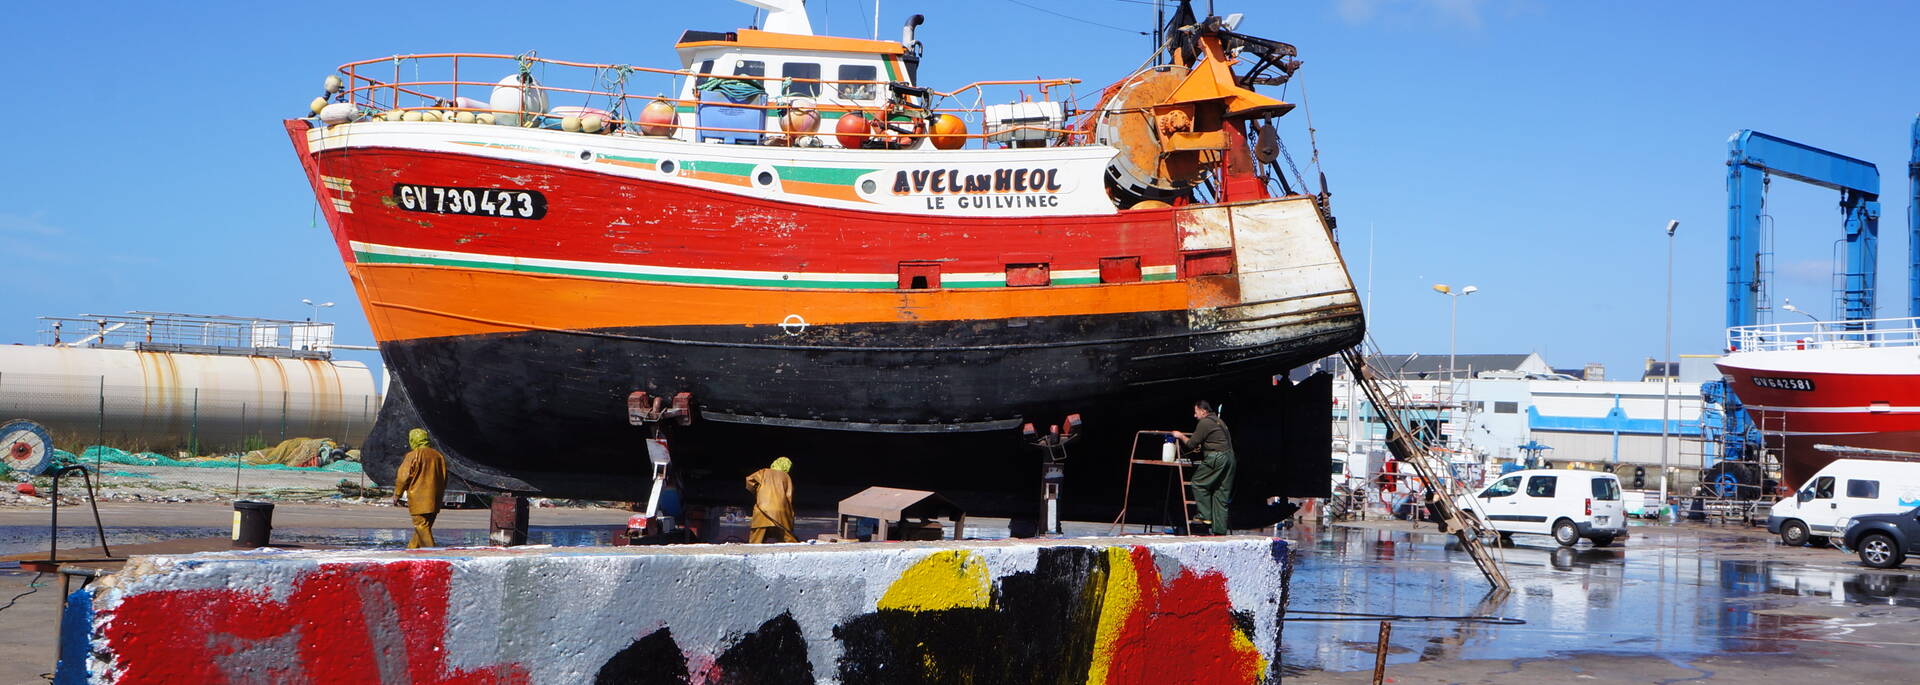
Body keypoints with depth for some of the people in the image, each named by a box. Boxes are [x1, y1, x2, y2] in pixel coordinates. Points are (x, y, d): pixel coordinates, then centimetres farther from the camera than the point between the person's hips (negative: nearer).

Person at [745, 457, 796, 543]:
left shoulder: (764, 472, 14)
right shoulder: (786, 477, 14)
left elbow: (749, 480, 1)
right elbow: (789, 496, 6)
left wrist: (756, 491, 17)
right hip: (781, 512, 0)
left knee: (755, 542, 0)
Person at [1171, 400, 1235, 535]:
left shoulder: (1204, 423, -6)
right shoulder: (1219, 421, 22)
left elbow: (1191, 444, -5)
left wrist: (1181, 436, 11)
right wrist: (1201, 448, 30)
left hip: (1216, 458, -9)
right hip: (1229, 457, 9)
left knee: (1198, 482, 4)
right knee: (1222, 494, 7)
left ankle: (1205, 515, 1)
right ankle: (1220, 530, 7)